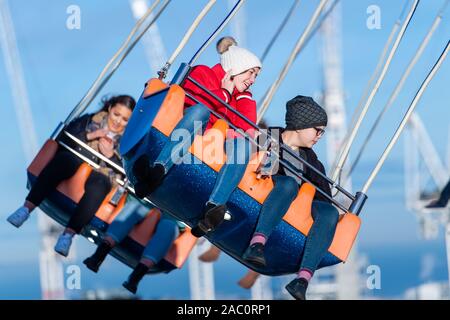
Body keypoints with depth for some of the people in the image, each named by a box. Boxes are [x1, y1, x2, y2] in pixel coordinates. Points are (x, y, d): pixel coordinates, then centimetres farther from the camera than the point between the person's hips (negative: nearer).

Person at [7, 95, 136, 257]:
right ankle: (27, 207, -40)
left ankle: (68, 234, -46)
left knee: (98, 187, -37)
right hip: (75, 163, 1)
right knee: (67, 159, -35)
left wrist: (111, 155, -11)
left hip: (100, 175, -1)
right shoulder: (92, 120, 12)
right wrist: (89, 136, -8)